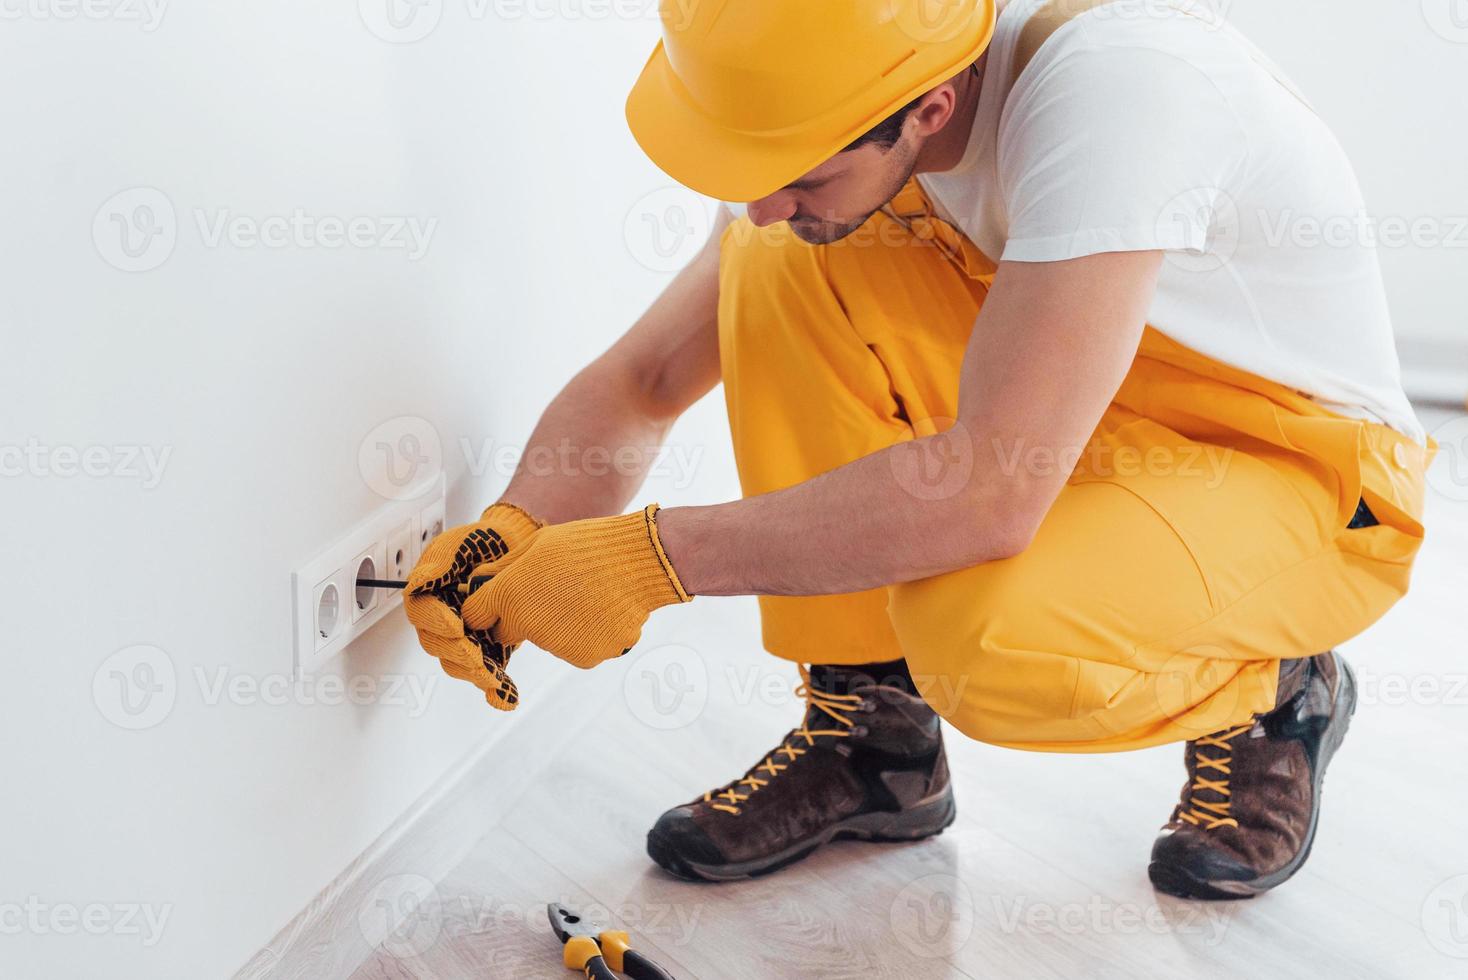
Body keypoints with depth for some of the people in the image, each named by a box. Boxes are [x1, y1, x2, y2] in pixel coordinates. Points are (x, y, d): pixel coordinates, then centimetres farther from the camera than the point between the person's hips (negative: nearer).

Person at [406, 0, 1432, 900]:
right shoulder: (821, 110, -11)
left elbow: (992, 492, -38)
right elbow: (641, 381, -3)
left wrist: (647, 556, -32)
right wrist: (519, 528, -21)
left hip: (1295, 476, -6)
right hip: (1067, 435, 6)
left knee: (991, 640, -36)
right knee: (785, 266, -16)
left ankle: (1277, 693, 0)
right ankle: (868, 730, -4)